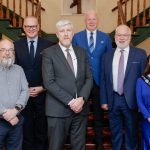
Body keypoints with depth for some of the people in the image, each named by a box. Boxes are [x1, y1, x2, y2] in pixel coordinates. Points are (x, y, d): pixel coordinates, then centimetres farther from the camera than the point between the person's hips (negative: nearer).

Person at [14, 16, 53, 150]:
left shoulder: (48, 45, -1)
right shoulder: (16, 45, 2)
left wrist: (43, 88, -8)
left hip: (42, 93, 0)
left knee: (42, 126, 11)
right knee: (26, 126, 11)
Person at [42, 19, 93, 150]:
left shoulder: (81, 52, 11)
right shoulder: (49, 53, -2)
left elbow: (89, 78, 8)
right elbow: (49, 82, -11)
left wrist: (82, 98, -9)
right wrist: (70, 101, -15)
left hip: (81, 108, 4)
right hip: (58, 109, -4)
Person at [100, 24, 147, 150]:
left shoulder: (140, 54, -3)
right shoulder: (107, 56, 6)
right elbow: (103, 80, 6)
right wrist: (104, 100, 2)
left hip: (131, 100, -2)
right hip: (113, 100, 2)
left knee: (131, 131, 13)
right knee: (115, 132, 16)